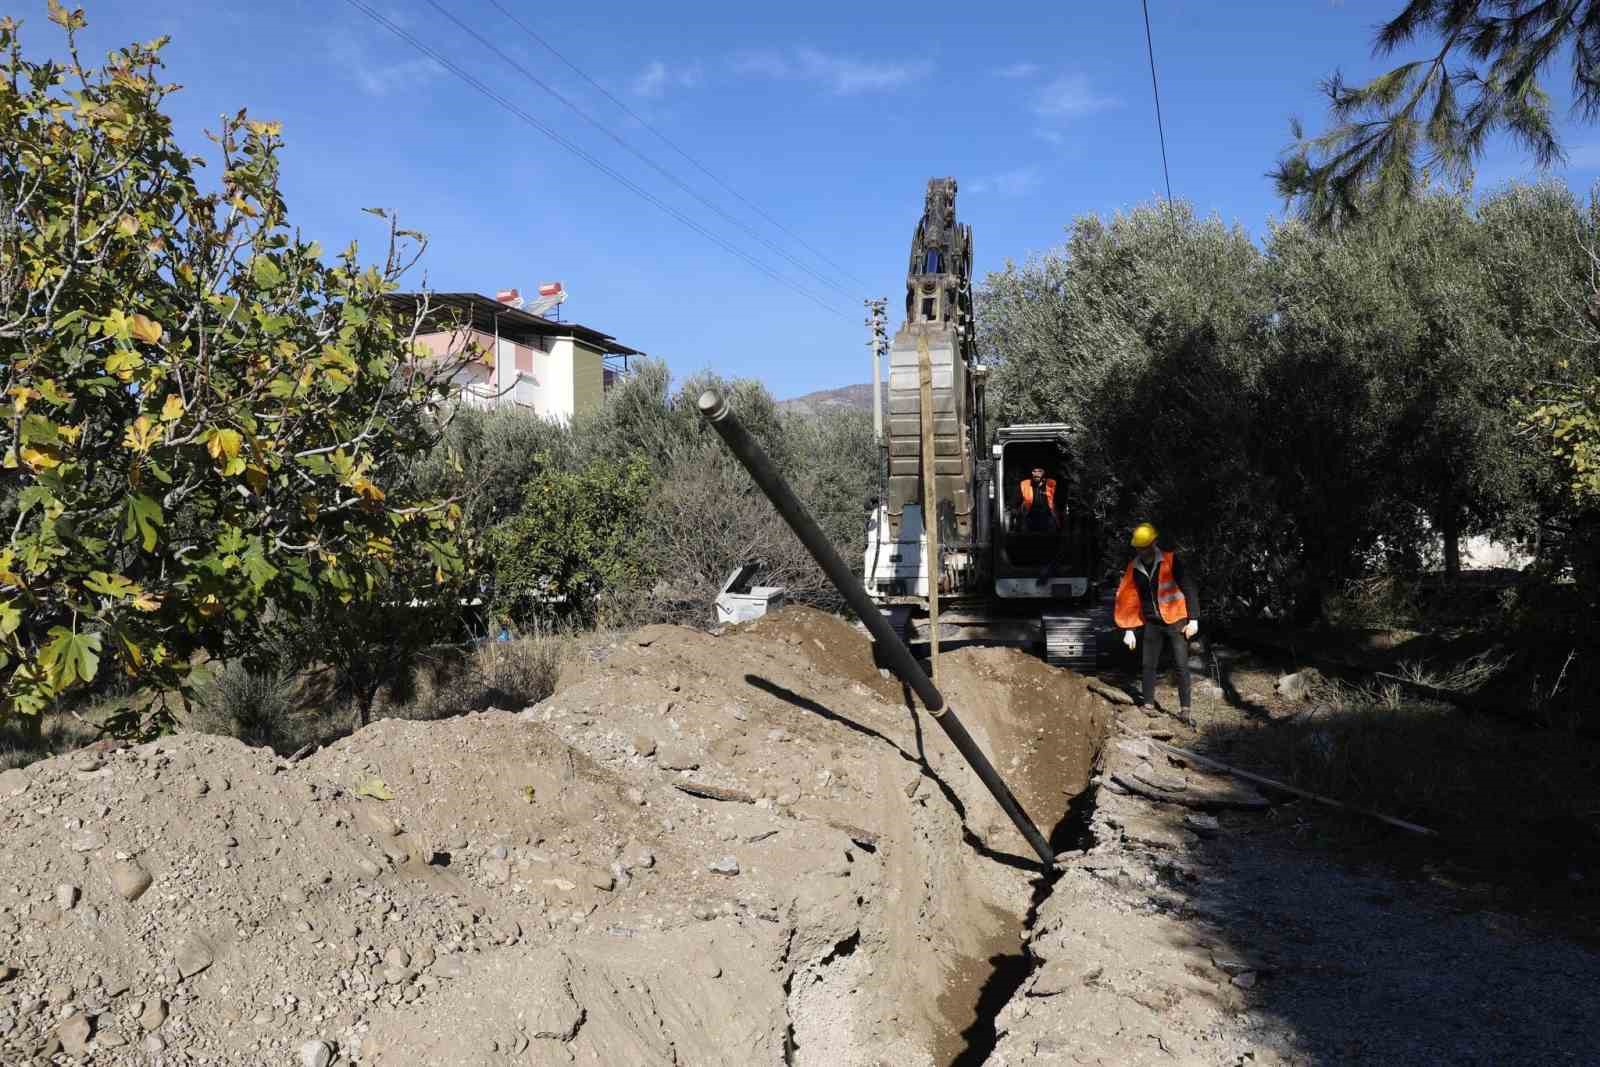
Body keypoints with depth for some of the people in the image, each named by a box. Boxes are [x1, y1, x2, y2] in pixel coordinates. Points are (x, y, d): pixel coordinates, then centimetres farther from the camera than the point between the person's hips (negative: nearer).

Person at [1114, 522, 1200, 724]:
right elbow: (1128, 599, 7)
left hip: (1175, 620, -4)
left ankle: (1185, 709, -1)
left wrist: (1193, 619, -14)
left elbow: (1188, 589, -10)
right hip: (1152, 623, 4)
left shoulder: (1171, 561, -11)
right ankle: (1148, 706, 16)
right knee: (1149, 665, 6)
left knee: (1182, 666, -5)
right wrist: (1128, 629, 5)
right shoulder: (1134, 568, 2)